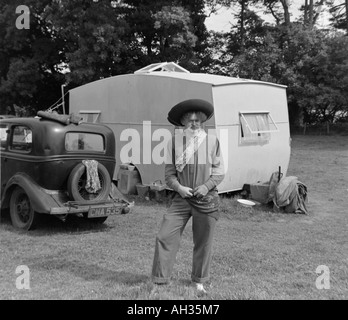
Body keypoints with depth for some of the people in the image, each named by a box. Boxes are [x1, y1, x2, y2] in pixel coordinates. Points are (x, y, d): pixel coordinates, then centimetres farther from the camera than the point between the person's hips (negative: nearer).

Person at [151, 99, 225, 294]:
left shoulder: (212, 141, -1)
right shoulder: (175, 142, -1)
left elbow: (219, 172, 3)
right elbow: (170, 173, 4)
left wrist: (207, 186, -12)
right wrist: (179, 187, -13)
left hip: (206, 199, 0)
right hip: (181, 198, 1)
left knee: (203, 243, 10)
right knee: (165, 237, -6)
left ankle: (199, 281, 29)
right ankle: (160, 280, 9)